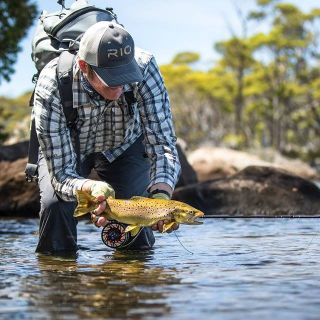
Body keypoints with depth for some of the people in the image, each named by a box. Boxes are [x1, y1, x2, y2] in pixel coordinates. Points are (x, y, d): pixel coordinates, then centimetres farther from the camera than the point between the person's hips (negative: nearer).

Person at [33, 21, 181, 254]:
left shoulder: (145, 68, -38)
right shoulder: (51, 88, -42)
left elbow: (163, 145, -35)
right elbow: (62, 173, -39)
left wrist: (161, 196, -55)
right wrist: (93, 189, -63)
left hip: (125, 145, 1)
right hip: (67, 149, -1)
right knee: (56, 204, -26)